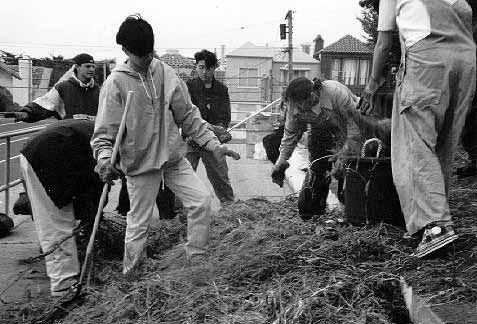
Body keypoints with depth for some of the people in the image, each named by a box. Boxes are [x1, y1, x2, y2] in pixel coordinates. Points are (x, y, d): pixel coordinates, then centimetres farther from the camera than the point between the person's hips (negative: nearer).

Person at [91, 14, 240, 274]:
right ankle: (130, 275, 25)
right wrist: (104, 156, -30)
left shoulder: (166, 73, 1)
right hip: (140, 165, -4)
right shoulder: (116, 82, -9)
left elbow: (188, 116, 5)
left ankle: (197, 260, 13)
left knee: (202, 201, -4)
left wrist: (213, 145, -1)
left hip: (174, 158, 4)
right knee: (138, 224, 4)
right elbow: (104, 131, -10)